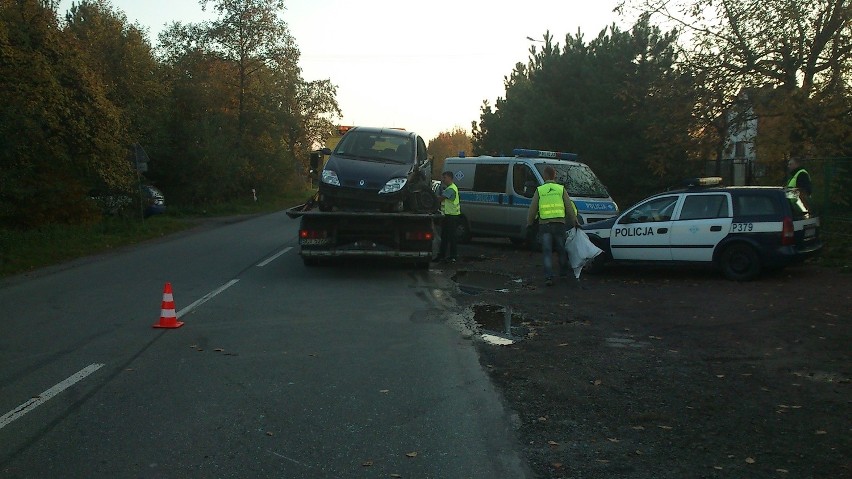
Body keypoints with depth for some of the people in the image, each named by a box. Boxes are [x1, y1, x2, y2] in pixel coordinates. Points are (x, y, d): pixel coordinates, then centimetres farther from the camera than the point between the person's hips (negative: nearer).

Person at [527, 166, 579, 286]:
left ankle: (548, 277, -9)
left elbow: (532, 209, 5)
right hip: (559, 224, 1)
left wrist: (529, 223, 18)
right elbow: (569, 207, 4)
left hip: (545, 225, -1)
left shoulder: (539, 190, 2)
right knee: (562, 249, 18)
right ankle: (563, 272, 30)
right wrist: (574, 222, 12)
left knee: (547, 252, 0)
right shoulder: (561, 189, 3)